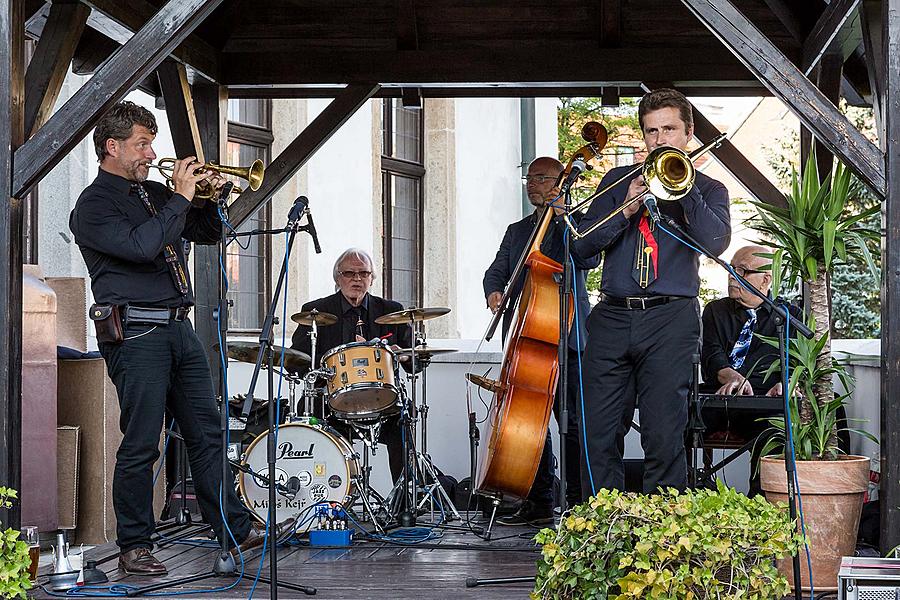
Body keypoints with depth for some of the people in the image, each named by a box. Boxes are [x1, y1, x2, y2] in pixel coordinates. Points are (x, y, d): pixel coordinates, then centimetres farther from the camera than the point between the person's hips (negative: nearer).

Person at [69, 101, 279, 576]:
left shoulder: (154, 194, 18)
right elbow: (141, 246, -22)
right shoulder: (93, 206, -6)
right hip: (136, 334, -8)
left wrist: (209, 198, 7)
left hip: (179, 328, 8)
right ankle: (134, 547, 4)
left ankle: (234, 529, 16)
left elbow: (206, 234, 26)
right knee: (141, 444, -5)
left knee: (206, 434, 10)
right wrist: (180, 198, -14)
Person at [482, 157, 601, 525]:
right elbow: (496, 270, 14)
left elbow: (589, 259, -11)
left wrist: (565, 220, -20)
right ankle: (539, 502, 9)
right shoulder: (516, 231, 23)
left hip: (565, 337, -5)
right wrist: (494, 291, -8)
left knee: (573, 422, -8)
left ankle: (579, 504, -5)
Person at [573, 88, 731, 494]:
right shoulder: (618, 181, 18)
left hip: (670, 320, -2)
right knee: (596, 435, -2)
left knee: (663, 438, -7)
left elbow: (715, 242, -8)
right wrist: (625, 209, -5)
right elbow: (583, 245, 9)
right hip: (612, 316, 2)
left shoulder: (708, 190, 13)